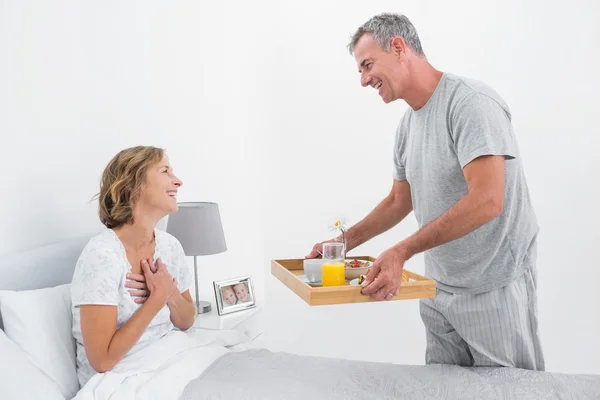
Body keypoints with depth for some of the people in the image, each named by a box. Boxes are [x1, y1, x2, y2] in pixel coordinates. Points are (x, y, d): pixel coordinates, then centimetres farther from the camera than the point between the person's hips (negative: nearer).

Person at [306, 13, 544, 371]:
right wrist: (344, 242, 8)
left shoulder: (470, 101, -18)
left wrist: (402, 251, -31)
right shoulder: (408, 125, 9)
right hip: (441, 288, 8)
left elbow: (487, 201, -28)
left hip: (495, 289, -7)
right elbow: (399, 201, 18)